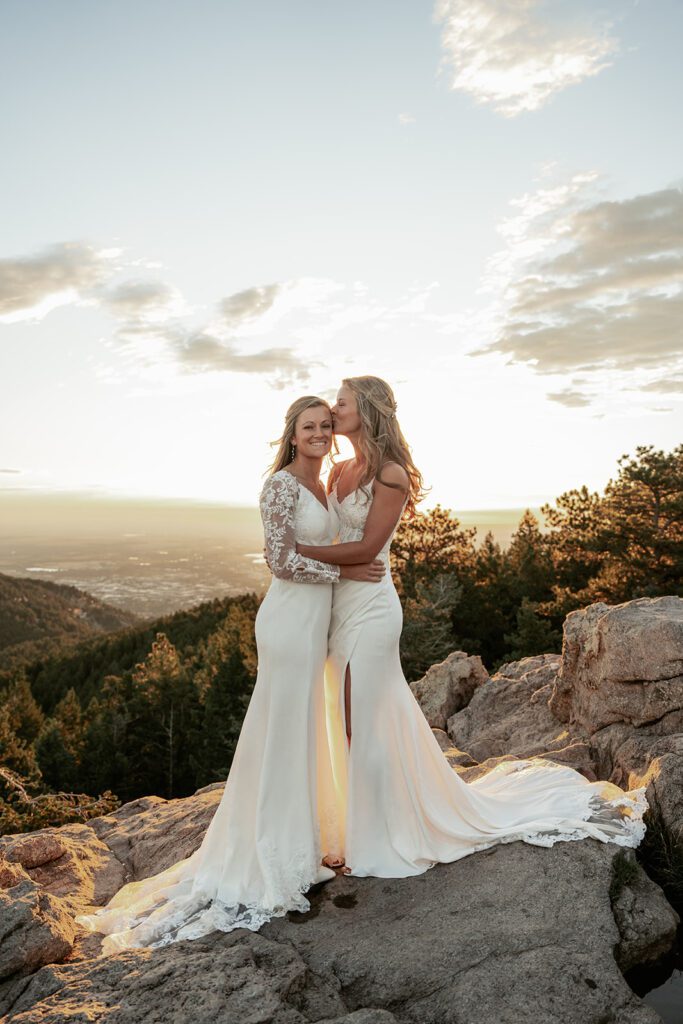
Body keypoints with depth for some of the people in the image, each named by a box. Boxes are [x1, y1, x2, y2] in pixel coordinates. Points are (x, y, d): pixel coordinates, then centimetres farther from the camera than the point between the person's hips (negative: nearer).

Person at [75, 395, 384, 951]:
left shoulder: (321, 486, 12)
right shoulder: (282, 484, -15)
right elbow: (282, 561, -19)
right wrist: (343, 571, -13)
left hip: (315, 619, 9)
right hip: (291, 618, -9)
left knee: (304, 733, 19)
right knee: (283, 733, 3)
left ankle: (297, 837, 38)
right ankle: (271, 858, 21)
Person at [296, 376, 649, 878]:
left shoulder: (391, 474, -13)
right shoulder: (339, 472, 10)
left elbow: (365, 548, -18)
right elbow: (322, 537, 10)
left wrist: (298, 549, -17)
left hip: (369, 609, -8)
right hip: (338, 606, 8)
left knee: (368, 725, 2)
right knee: (352, 722, 18)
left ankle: (385, 842, 23)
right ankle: (367, 828, 37)